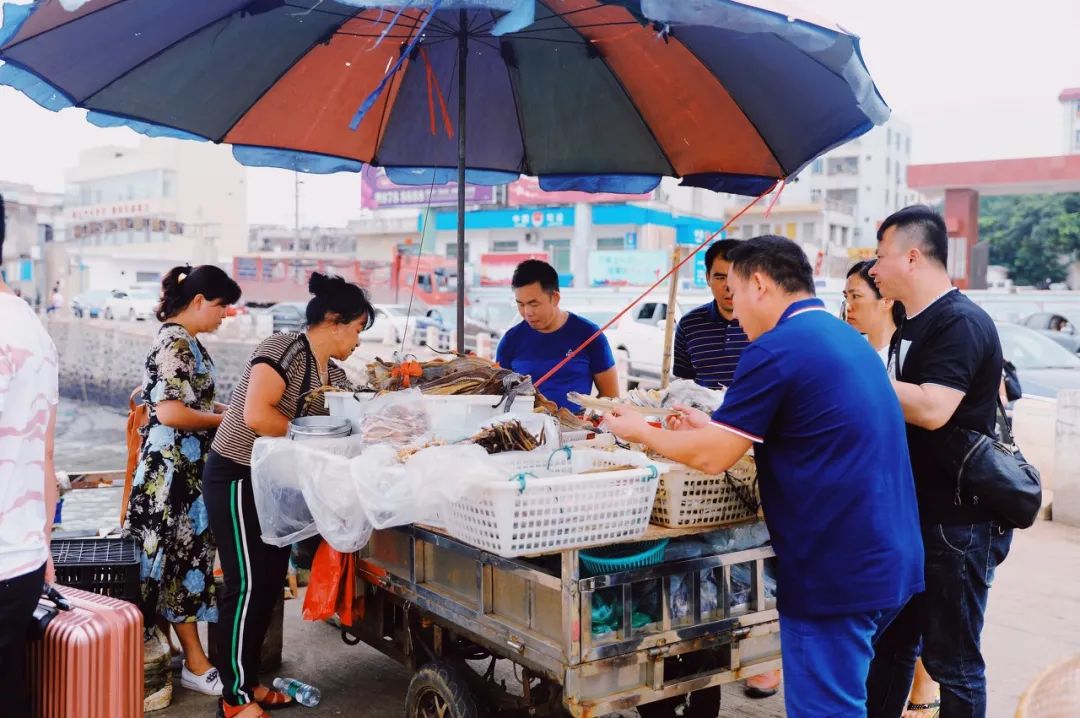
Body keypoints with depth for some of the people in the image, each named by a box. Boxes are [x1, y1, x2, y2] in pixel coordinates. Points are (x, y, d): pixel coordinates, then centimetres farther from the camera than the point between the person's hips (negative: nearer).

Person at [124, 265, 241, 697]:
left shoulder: (186, 342, 13)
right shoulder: (175, 343, -18)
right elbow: (170, 412, -24)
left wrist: (225, 409, 7)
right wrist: (223, 419, -13)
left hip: (187, 467, 10)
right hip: (172, 469, -10)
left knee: (182, 555, 14)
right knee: (182, 555, -3)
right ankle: (195, 663, 6)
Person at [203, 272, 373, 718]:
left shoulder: (336, 376, 8)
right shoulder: (282, 349, -18)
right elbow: (256, 415, -27)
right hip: (237, 478, -9)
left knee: (270, 583, 12)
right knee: (248, 585, -5)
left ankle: (249, 681, 25)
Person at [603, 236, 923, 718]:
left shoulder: (776, 349, -16)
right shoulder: (848, 338, 12)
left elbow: (710, 457, -14)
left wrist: (639, 431, 2)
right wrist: (714, 426, 19)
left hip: (838, 570, -9)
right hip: (890, 562, 9)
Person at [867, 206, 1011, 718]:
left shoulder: (962, 323, -17)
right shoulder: (913, 325, 12)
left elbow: (931, 409, -29)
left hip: (957, 521, -9)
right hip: (913, 512, 9)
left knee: (951, 658, 4)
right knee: (892, 642, 19)